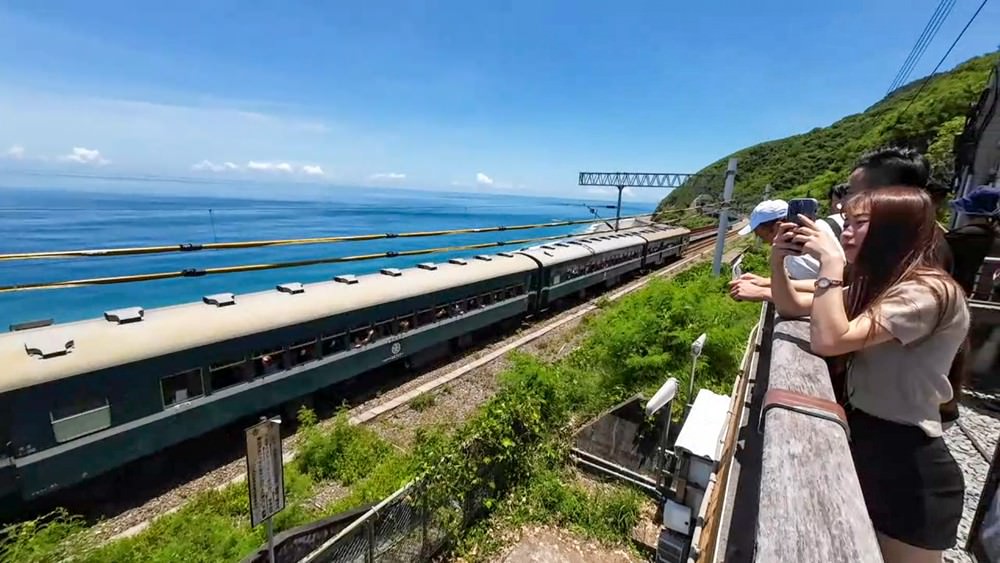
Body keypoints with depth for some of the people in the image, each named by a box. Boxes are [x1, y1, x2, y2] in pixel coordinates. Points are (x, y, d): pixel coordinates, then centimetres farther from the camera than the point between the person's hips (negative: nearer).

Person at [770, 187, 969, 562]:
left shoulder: (928, 292, -22)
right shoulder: (875, 285, 6)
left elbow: (828, 341, -34)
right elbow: (792, 307, 9)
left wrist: (831, 261, -29)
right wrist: (779, 258, -7)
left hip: (908, 465, -7)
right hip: (862, 439, 8)